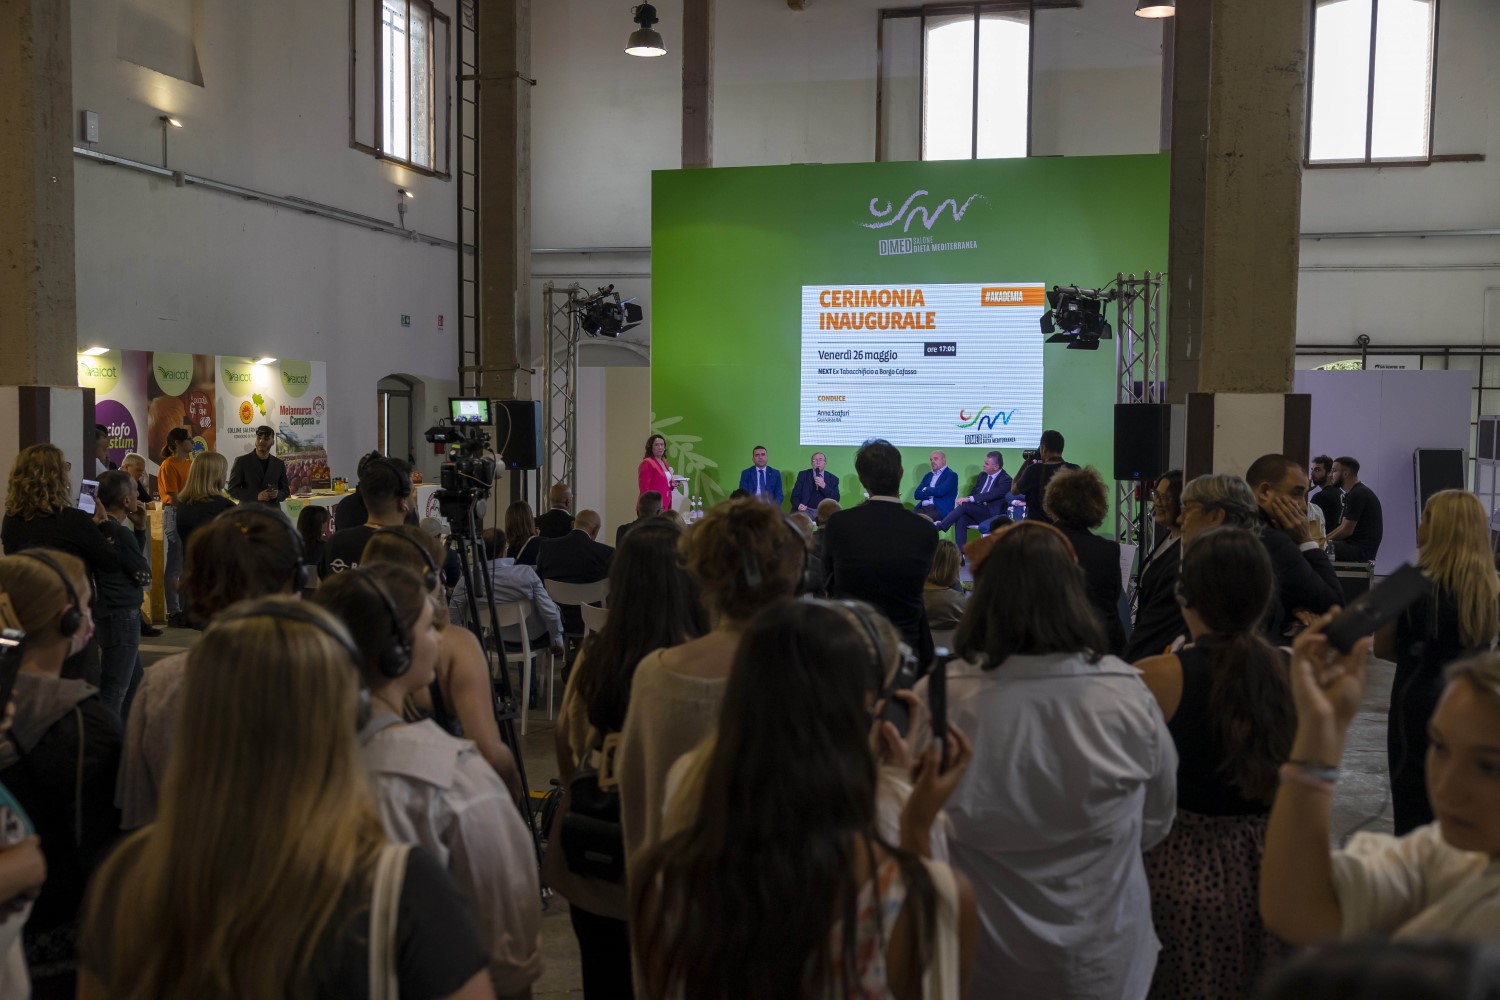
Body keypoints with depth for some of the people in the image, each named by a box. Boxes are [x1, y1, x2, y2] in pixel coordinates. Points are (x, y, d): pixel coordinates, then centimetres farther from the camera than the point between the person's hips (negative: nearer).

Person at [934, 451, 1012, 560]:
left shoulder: (1006, 480, -9)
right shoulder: (982, 476, 14)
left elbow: (991, 495, -22)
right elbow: (973, 493, 17)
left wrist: (968, 499, -29)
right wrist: (964, 499, -8)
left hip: (992, 514, -6)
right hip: (976, 511, 6)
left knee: (965, 506, -29)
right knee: (961, 519, -27)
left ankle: (940, 526, -24)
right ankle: (960, 554, -29)